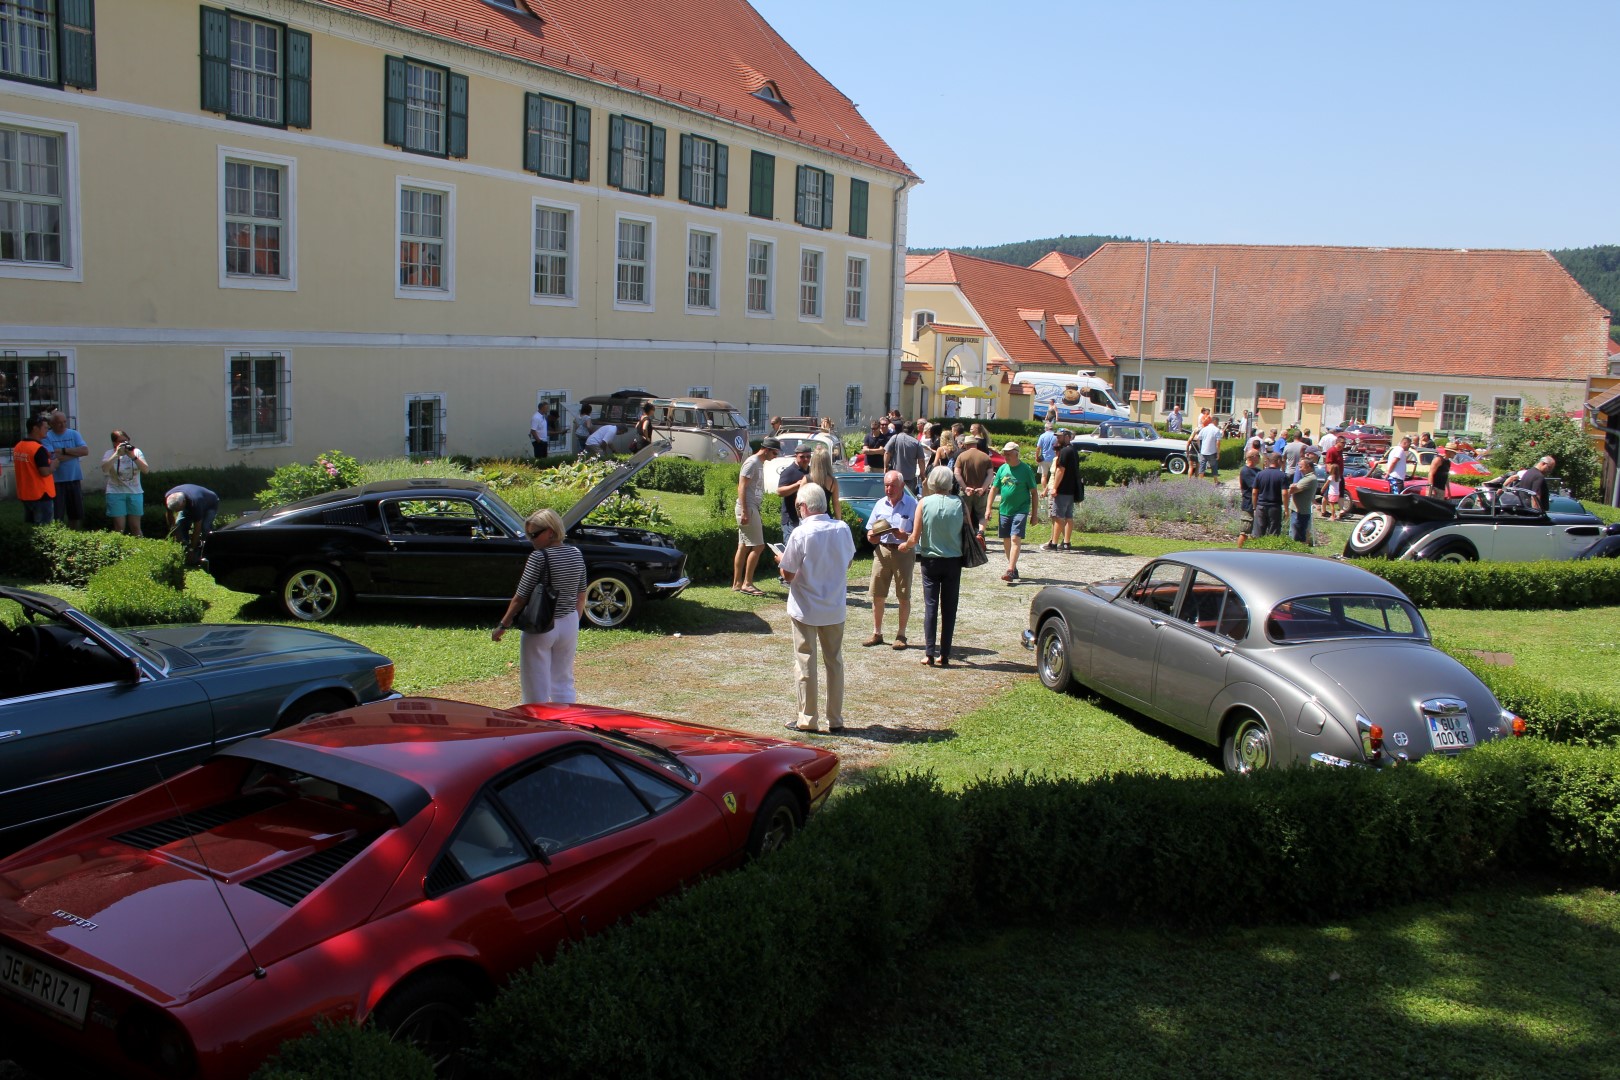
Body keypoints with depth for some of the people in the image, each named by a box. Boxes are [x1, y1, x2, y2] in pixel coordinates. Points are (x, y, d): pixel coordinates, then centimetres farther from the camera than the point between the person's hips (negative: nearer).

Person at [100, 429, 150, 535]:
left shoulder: (136, 452, 4)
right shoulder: (109, 454, -1)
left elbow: (145, 469, -8)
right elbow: (104, 469, -20)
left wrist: (133, 457, -18)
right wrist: (117, 454, -22)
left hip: (135, 493, 2)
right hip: (116, 493, -2)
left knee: (135, 527, 5)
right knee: (119, 528, -5)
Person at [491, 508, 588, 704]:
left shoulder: (539, 557, -17)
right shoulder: (576, 554, 2)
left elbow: (520, 597, -14)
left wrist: (502, 626, -4)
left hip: (540, 627, -6)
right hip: (569, 625, 6)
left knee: (537, 689, 6)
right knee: (564, 683, 18)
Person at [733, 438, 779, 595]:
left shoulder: (760, 463, 17)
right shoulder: (752, 462, -11)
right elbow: (741, 487, -17)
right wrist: (744, 512, -22)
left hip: (752, 508, 10)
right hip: (748, 508, -10)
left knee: (744, 547, 11)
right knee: (758, 546, -9)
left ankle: (737, 583, 15)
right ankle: (747, 583, -5)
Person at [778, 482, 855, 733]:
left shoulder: (801, 534, -18)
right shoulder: (843, 529, -6)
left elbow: (788, 575, -14)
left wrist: (782, 560, 6)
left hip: (805, 609, -4)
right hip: (835, 608, 4)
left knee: (805, 662, 7)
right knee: (834, 661, 14)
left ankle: (806, 719, 12)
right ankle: (835, 719, 19)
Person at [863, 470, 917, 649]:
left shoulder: (912, 505, -4)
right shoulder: (880, 504, 10)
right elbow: (869, 532, 15)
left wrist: (905, 536, -24)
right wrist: (872, 536, -8)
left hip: (903, 552, -4)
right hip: (882, 550, 4)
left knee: (903, 596, 3)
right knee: (877, 595, 5)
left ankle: (901, 635, 13)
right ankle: (877, 633, 16)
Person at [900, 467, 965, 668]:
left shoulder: (924, 503, -8)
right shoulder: (959, 504, -6)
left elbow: (914, 539, -7)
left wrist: (905, 546, 13)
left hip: (930, 560, -1)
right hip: (953, 561, 1)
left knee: (930, 606, 4)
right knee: (949, 608, 7)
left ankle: (929, 653, -1)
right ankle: (945, 655, 8)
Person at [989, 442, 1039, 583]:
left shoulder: (1026, 470, -6)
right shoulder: (1002, 469, 6)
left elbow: (1034, 492, -2)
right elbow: (994, 489, 11)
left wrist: (1034, 514, -3)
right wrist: (989, 509, 4)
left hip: (1021, 510, -5)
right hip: (1005, 510, 5)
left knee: (1015, 539, -15)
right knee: (1006, 540, 10)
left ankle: (1010, 571, -22)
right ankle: (1013, 569, 26)